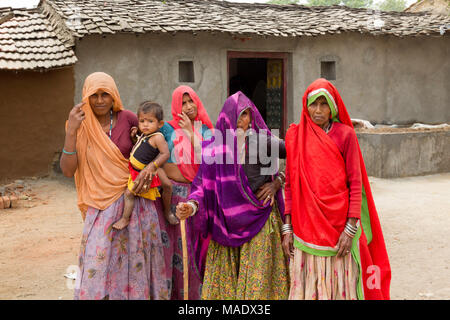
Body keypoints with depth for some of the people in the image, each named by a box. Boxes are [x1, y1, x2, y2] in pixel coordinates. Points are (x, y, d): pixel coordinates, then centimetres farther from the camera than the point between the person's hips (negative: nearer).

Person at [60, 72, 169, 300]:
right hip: (101, 204, 0)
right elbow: (68, 170, -10)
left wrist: (151, 167, -17)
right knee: (97, 264, -4)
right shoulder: (81, 126, -1)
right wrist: (71, 131, -18)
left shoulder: (127, 119, -3)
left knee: (135, 259, 9)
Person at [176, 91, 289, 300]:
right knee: (223, 281, 5)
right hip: (226, 223, 2)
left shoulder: (264, 141, -2)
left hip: (259, 221, -1)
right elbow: (203, 184, -1)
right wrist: (192, 206, -19)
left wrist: (276, 183, -2)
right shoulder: (215, 147, 3)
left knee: (257, 279, 1)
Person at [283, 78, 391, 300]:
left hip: (339, 227, -2)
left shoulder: (345, 134, -3)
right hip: (306, 228, 2)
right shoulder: (295, 135, 5)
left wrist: (350, 230, -11)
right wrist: (287, 228, 3)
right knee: (307, 287, 7)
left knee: (341, 285, 4)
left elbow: (355, 184, -5)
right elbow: (290, 185, 7)